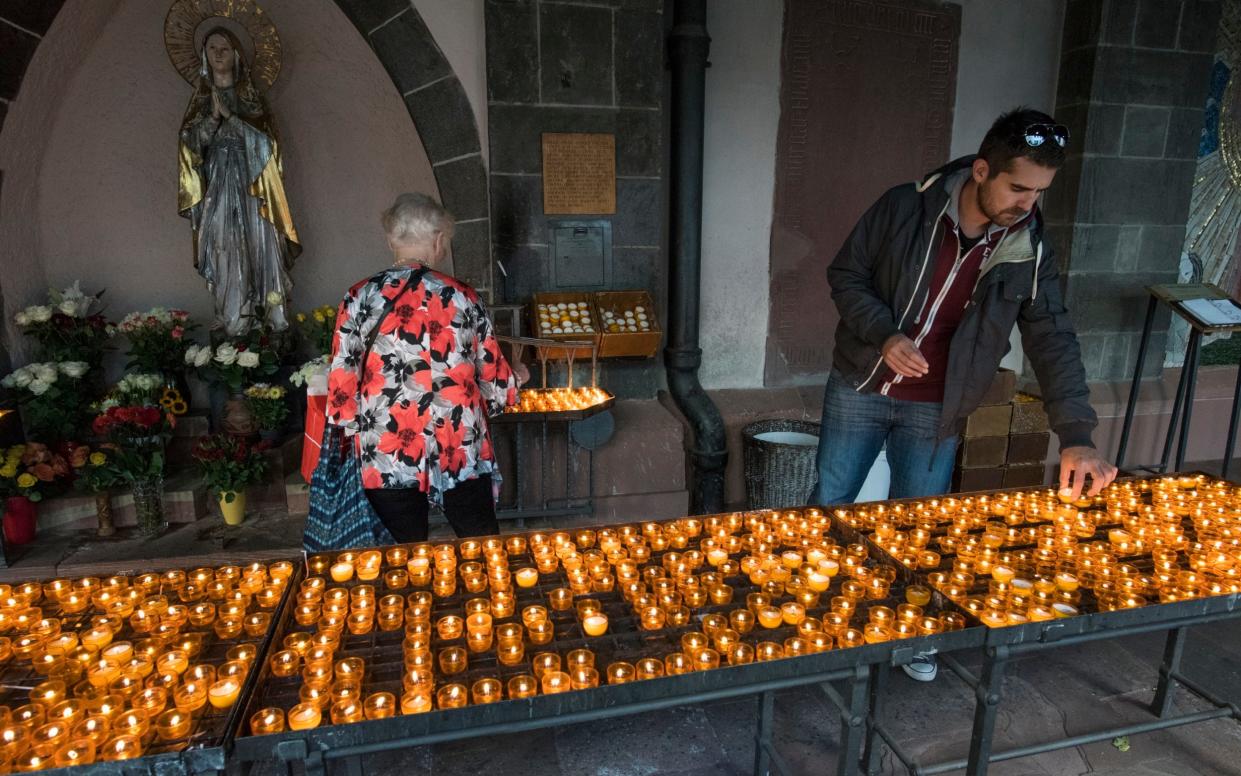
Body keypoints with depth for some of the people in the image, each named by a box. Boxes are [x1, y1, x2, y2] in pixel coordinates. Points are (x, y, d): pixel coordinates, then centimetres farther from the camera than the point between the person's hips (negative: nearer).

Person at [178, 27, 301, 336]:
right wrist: (213, 116, -9)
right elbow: (191, 140, 5)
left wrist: (229, 114, -9)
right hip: (216, 183, 1)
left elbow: (263, 136, 0)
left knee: (258, 241, -9)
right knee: (224, 245, -7)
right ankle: (232, 318, -5)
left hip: (250, 181, -1)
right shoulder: (201, 97, 12)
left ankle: (273, 311, -6)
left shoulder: (249, 95, 9)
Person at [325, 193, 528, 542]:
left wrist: (352, 426, 14)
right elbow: (493, 377, 2)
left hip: (386, 452, 1)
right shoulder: (463, 298, -4)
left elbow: (342, 383, -4)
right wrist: (516, 379, 23)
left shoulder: (359, 299, -4)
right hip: (462, 450, 0)